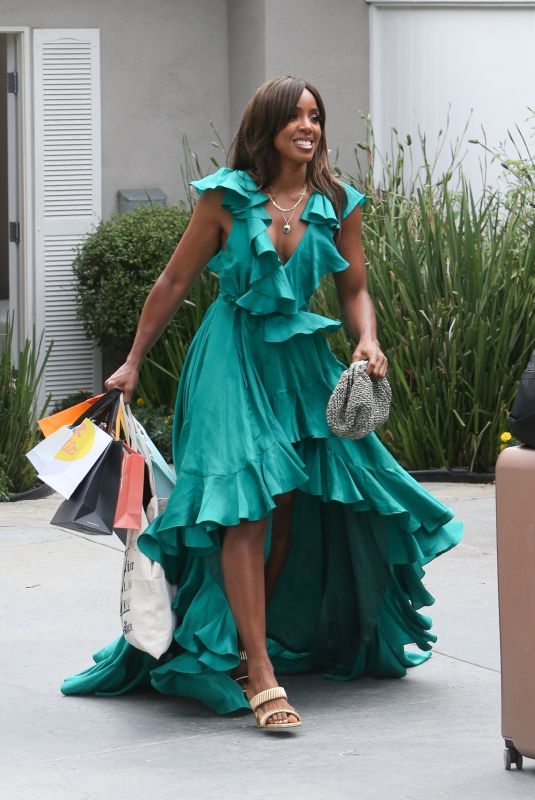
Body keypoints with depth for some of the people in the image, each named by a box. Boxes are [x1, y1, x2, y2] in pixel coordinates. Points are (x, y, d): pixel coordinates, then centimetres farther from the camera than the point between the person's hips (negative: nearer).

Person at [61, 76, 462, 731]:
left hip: (302, 359, 4)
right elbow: (174, 282, 2)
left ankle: (255, 639, 23)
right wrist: (133, 362, 3)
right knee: (244, 510, -15)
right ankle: (259, 674, -18)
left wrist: (367, 340, -7)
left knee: (290, 512, 5)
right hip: (233, 360, -4)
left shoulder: (338, 206, 4)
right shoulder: (227, 198, -4)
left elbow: (354, 290, 14)